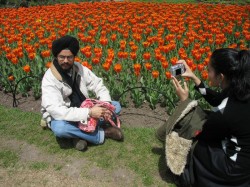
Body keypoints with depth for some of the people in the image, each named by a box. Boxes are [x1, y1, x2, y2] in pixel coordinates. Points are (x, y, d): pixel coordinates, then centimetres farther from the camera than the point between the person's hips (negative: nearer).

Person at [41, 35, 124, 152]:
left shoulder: (79, 68, -7)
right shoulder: (49, 79, -24)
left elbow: (98, 85, -1)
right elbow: (56, 111, -33)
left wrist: (106, 104, -23)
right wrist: (89, 113, -37)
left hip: (84, 110, 5)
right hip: (62, 117, -5)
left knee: (116, 106, -5)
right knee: (59, 128, -41)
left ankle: (81, 134, -17)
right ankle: (102, 133, -18)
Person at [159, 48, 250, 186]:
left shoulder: (223, 113, -34)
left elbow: (196, 135, -14)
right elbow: (217, 100, 9)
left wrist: (184, 100, -10)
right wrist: (193, 77, 1)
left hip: (237, 167, -7)